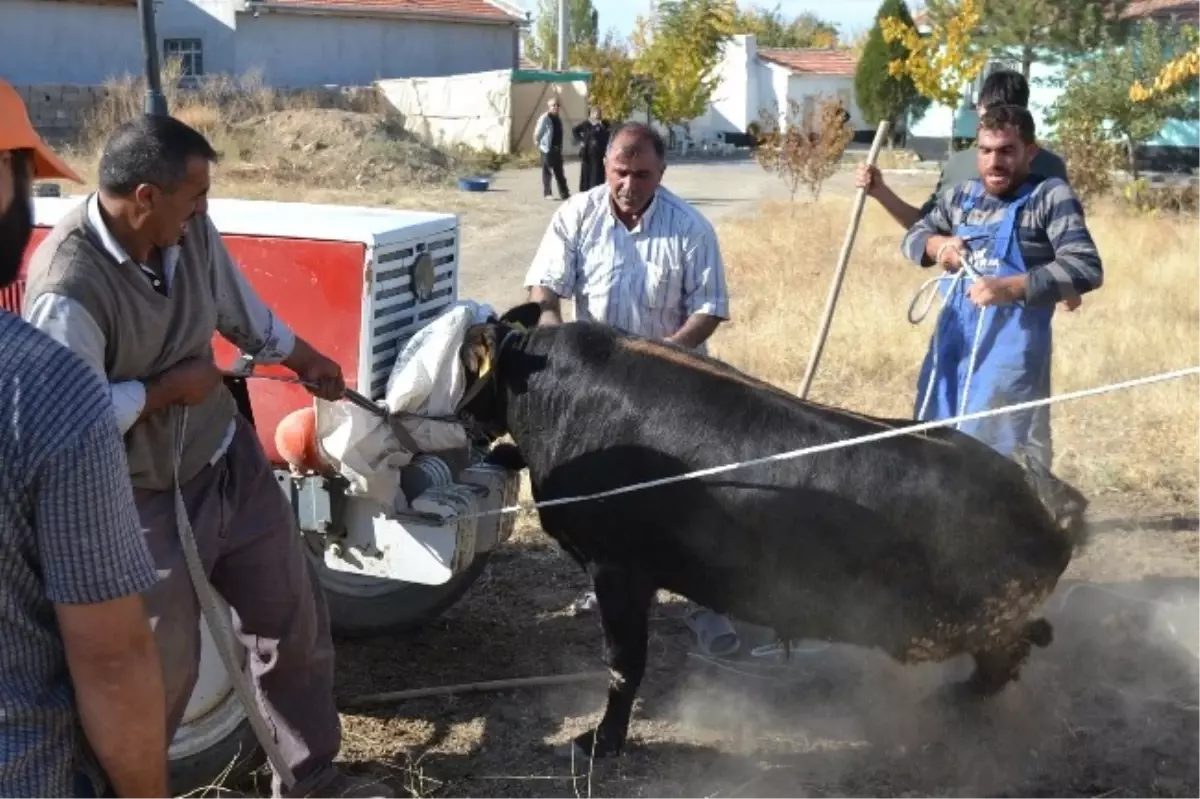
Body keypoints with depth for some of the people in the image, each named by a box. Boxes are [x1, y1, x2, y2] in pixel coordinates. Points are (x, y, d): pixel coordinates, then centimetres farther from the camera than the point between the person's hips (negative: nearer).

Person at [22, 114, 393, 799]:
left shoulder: (191, 229, -6)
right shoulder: (68, 287, -28)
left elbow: (242, 309, 14)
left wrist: (307, 360, 26)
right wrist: (169, 386, -21)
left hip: (230, 459, 8)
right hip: (145, 502, -7)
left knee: (294, 617, 17)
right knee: (158, 670, 5)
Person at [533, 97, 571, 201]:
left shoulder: (558, 119, 12)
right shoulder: (544, 118, -11)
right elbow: (537, 132, -11)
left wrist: (560, 147, 13)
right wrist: (537, 142, -8)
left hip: (557, 149, 7)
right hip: (547, 149, -7)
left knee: (559, 172, 10)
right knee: (547, 172, -1)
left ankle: (564, 193, 13)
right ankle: (546, 193, 6)